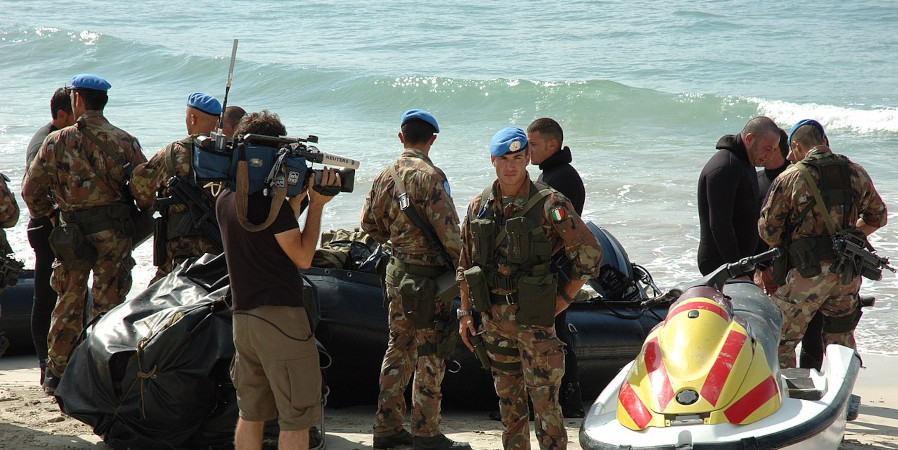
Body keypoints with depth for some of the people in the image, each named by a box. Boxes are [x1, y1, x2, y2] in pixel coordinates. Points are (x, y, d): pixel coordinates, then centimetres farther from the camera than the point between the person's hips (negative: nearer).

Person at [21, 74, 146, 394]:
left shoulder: (56, 142, -3)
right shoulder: (125, 142, -3)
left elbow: (31, 190, 0)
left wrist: (43, 213, 19)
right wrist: (137, 221, 13)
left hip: (72, 232, 1)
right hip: (114, 232, -1)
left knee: (68, 302, 13)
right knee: (108, 303, 5)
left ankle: (55, 373, 17)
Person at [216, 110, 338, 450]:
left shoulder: (225, 200, 10)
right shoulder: (271, 199, -16)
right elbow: (303, 257, -12)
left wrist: (295, 201, 12)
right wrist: (316, 206, -6)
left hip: (242, 317, 8)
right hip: (281, 317, -8)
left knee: (251, 413, 15)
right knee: (296, 419, -2)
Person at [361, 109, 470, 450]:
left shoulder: (385, 176, 7)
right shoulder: (430, 176, -17)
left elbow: (369, 223, 15)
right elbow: (447, 229, -20)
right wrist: (463, 263, -8)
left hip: (397, 273, 8)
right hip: (428, 276, -8)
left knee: (399, 349, 15)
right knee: (430, 357, -1)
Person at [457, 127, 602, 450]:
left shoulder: (549, 203, -9)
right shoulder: (479, 206, 8)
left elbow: (590, 252, -7)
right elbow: (465, 263, 16)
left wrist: (564, 299, -6)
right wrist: (465, 312, 12)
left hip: (533, 318, -5)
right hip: (493, 319, 5)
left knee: (544, 399, -5)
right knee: (508, 399, 13)